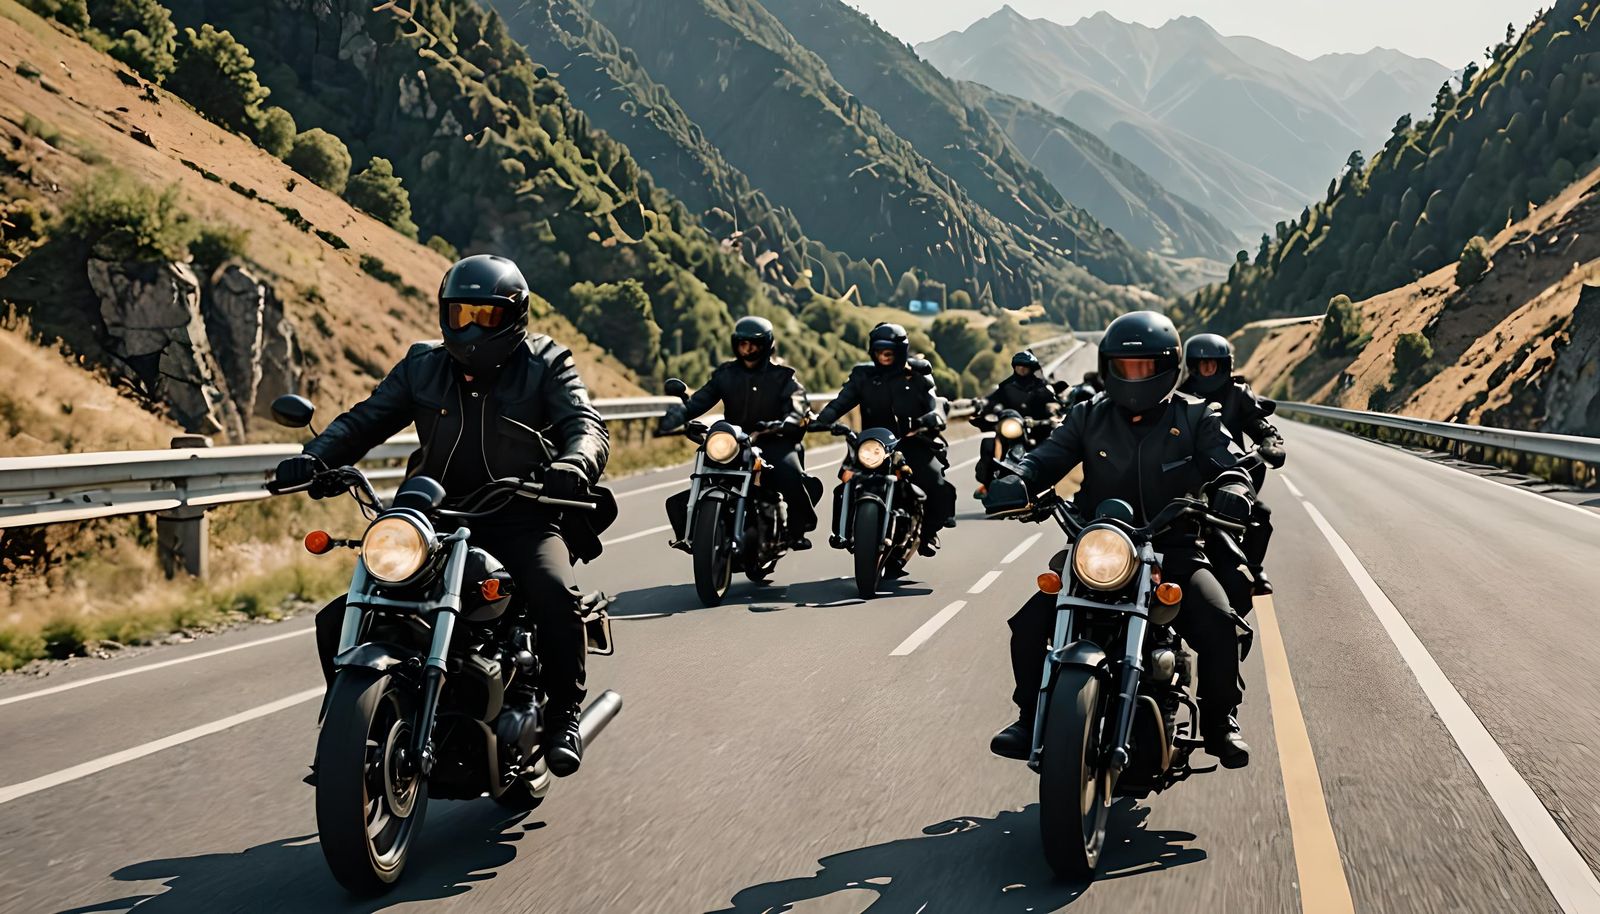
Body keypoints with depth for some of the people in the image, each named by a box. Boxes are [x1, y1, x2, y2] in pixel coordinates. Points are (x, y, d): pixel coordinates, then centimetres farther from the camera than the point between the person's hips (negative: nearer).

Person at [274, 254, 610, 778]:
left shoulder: (544, 363, 3)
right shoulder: (423, 365, 13)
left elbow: (587, 426, -9)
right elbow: (366, 419, 7)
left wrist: (574, 464, -34)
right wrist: (316, 458, -14)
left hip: (520, 520, -3)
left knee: (555, 596, -34)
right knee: (338, 621, -8)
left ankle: (564, 716, -15)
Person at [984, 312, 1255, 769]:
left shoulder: (1196, 418, 5)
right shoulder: (1089, 417, 10)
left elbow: (1227, 464, -5)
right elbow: (1048, 457, 1)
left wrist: (1232, 491, -30)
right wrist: (1015, 483, -22)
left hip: (1174, 552, -2)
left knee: (1218, 623, -26)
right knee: (1030, 622, -17)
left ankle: (1220, 721, -1)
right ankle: (1032, 718, 5)